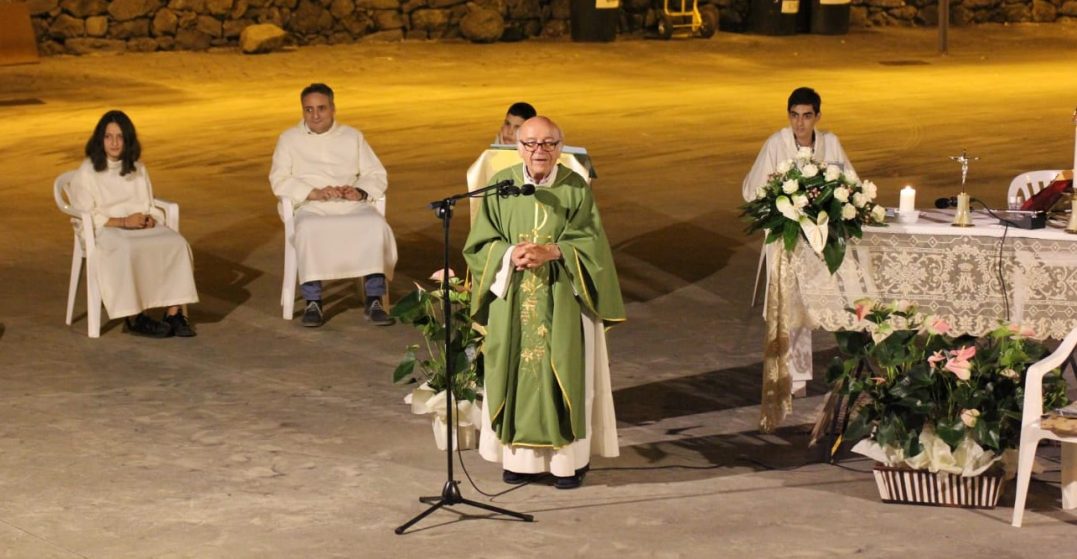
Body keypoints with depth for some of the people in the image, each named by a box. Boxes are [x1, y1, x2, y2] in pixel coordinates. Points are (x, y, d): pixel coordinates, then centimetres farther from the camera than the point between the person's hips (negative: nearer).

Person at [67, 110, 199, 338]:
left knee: (176, 243, -26)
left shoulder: (138, 169, 18)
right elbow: (86, 216, -6)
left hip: (141, 226, 5)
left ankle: (173, 312, -28)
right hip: (104, 230, -5)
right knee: (128, 250, -39)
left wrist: (150, 219, -6)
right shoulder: (87, 172, 1)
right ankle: (134, 318, -30)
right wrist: (123, 222, -17)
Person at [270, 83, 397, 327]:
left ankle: (374, 301, -29)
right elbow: (279, 180, 1)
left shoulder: (352, 136, 21)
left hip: (352, 205, 2)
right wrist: (315, 193, -15)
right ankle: (312, 303, -32)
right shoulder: (289, 139, 14)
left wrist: (361, 192, -8)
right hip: (311, 207, -2)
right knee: (309, 229, -38)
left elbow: (377, 175, 15)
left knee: (376, 225, -31)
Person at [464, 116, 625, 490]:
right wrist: (510, 254, -18)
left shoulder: (576, 188, -3)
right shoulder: (500, 186, 0)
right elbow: (480, 243, 1)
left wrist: (550, 253, -21)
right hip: (514, 300, 1)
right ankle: (519, 455, 14)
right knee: (517, 373, 4)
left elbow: (590, 244, -6)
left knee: (564, 372, 0)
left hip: (562, 301, -1)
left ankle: (569, 458, 8)